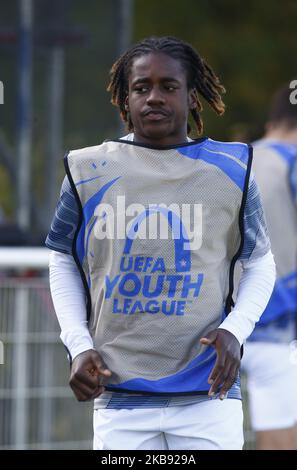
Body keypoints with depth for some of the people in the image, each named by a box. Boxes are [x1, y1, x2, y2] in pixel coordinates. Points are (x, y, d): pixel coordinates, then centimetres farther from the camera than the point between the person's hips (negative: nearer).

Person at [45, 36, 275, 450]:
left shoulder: (231, 169, 3)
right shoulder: (90, 171, 3)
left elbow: (260, 262, 14)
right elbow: (64, 260, 16)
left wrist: (235, 329, -4)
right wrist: (79, 345, 3)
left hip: (208, 395, 0)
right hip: (119, 397, 0)